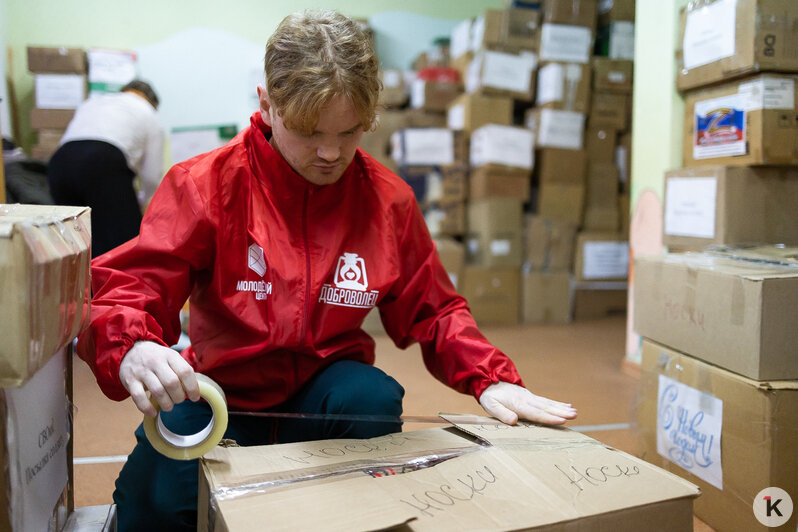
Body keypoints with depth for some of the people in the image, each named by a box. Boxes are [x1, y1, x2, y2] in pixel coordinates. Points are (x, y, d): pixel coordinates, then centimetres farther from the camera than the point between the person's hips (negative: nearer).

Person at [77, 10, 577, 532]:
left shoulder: (388, 198, -3)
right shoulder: (205, 183, -10)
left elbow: (432, 311, 6)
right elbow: (126, 286, -16)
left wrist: (490, 378, -12)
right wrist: (131, 349, -40)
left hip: (326, 389, 2)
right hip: (222, 393, -1)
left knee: (376, 400, -31)